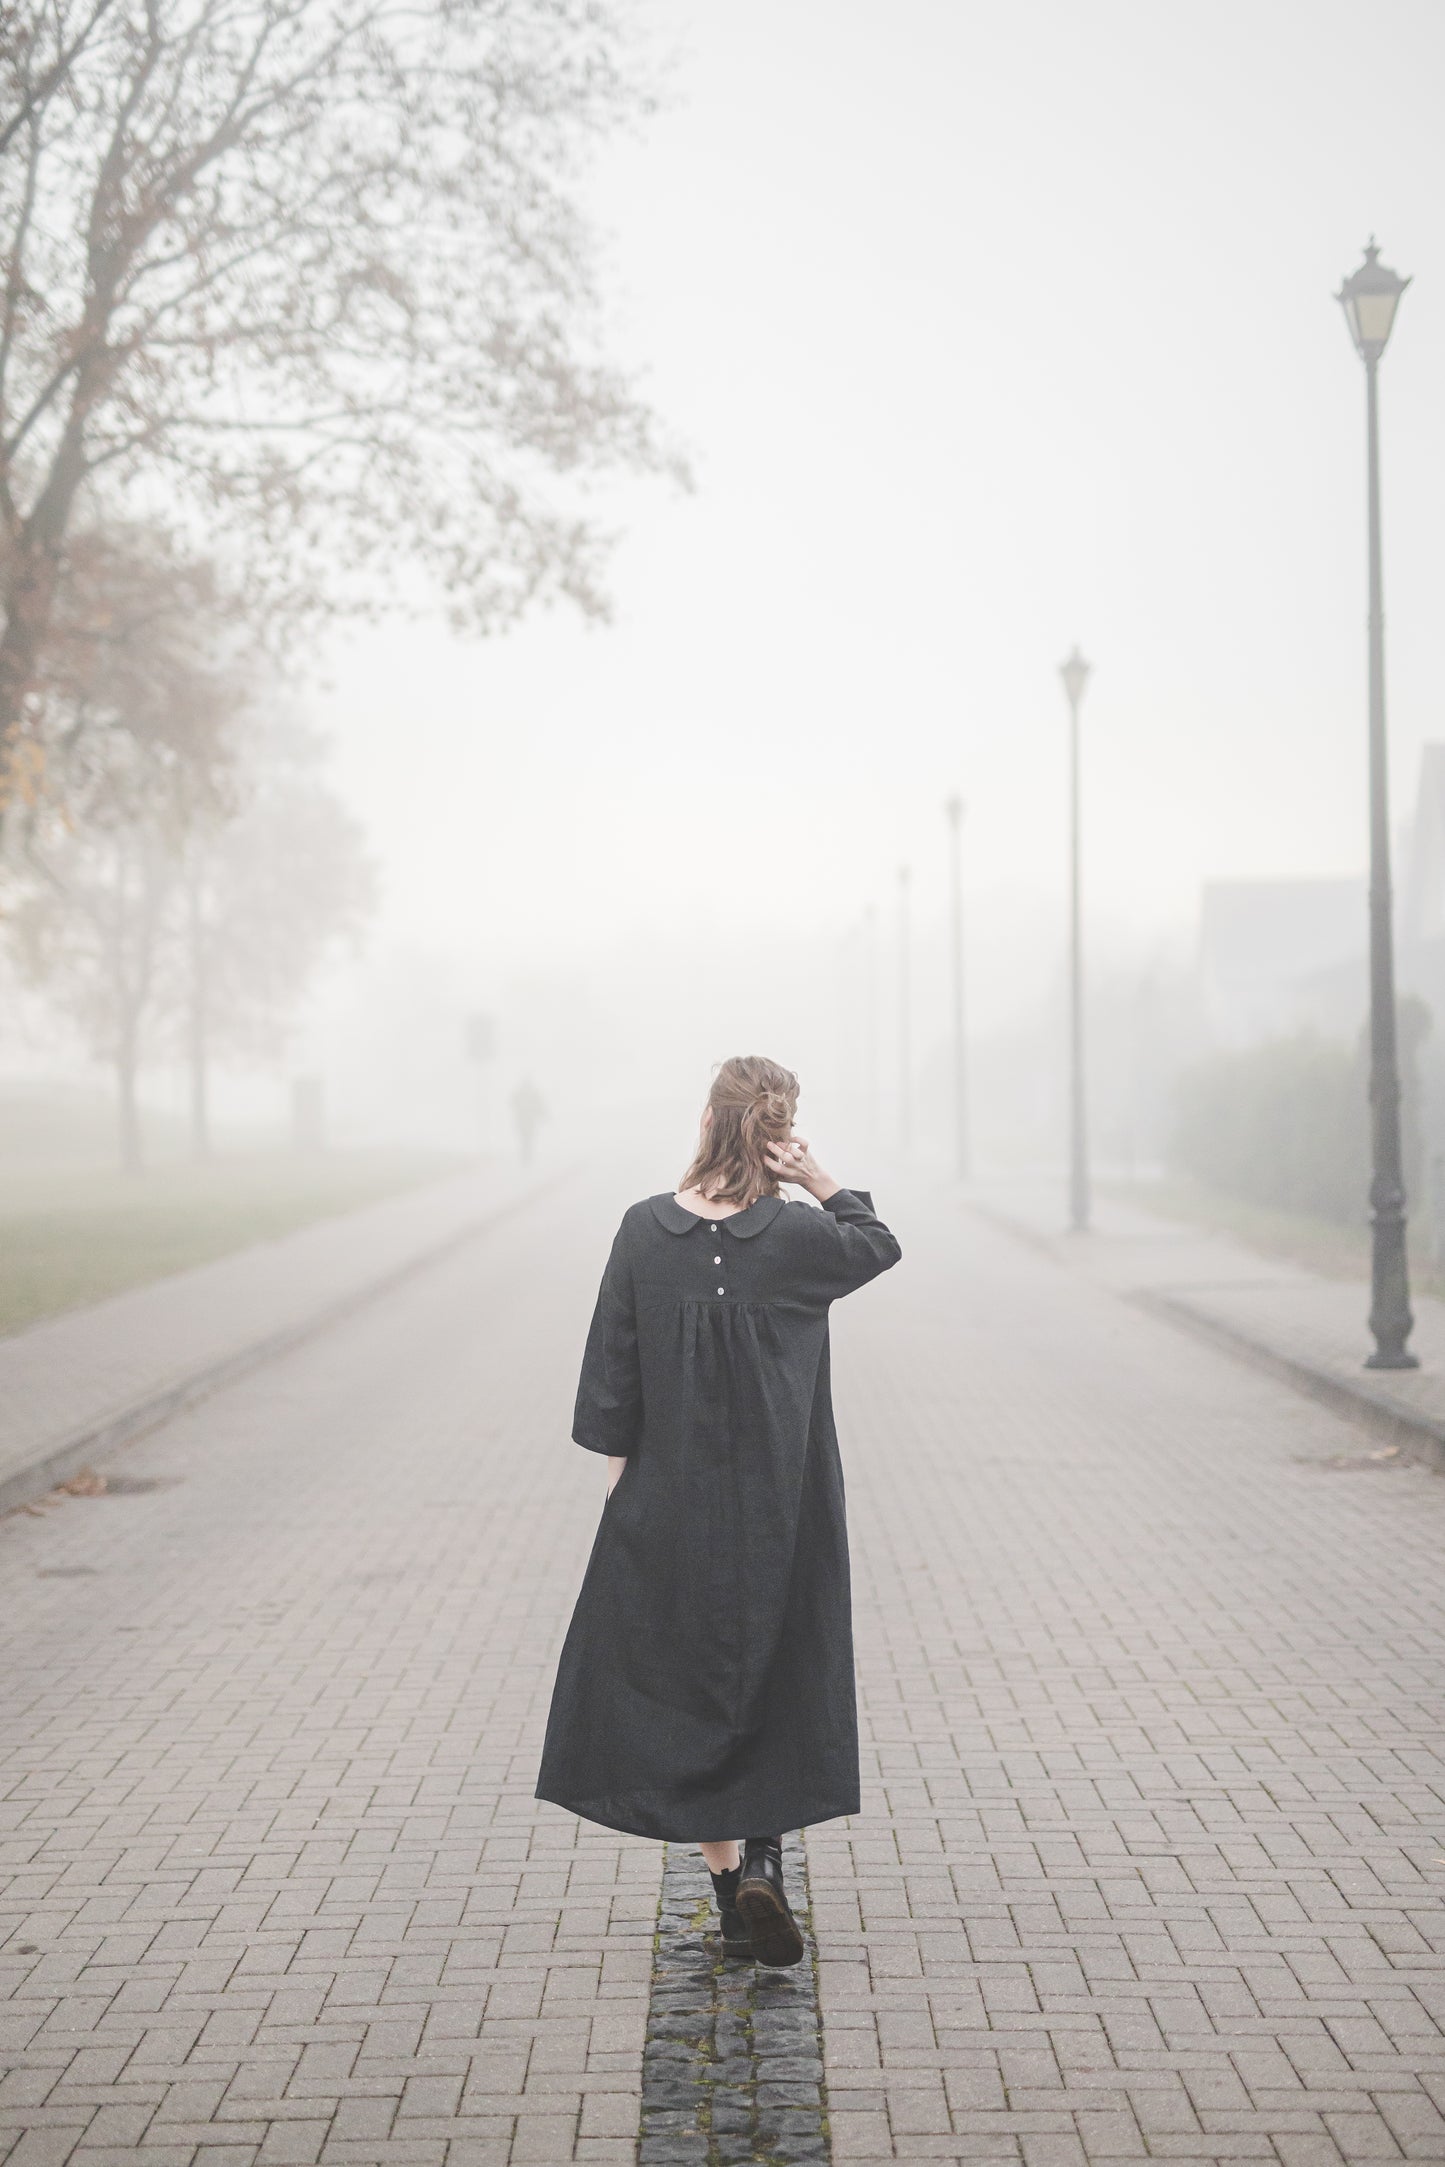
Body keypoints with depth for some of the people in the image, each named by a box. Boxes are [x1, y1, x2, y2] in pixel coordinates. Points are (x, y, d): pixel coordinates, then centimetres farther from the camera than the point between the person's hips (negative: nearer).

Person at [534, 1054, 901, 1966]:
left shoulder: (645, 1232, -8)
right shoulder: (797, 1236, -13)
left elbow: (610, 1370, -3)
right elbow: (879, 1243, 10)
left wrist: (619, 1468, 7)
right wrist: (819, 1180, -3)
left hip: (670, 1503, 1)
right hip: (781, 1508, -1)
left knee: (686, 1685, 12)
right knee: (780, 1681, 15)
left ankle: (728, 1884, 14)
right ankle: (765, 1855, 0)